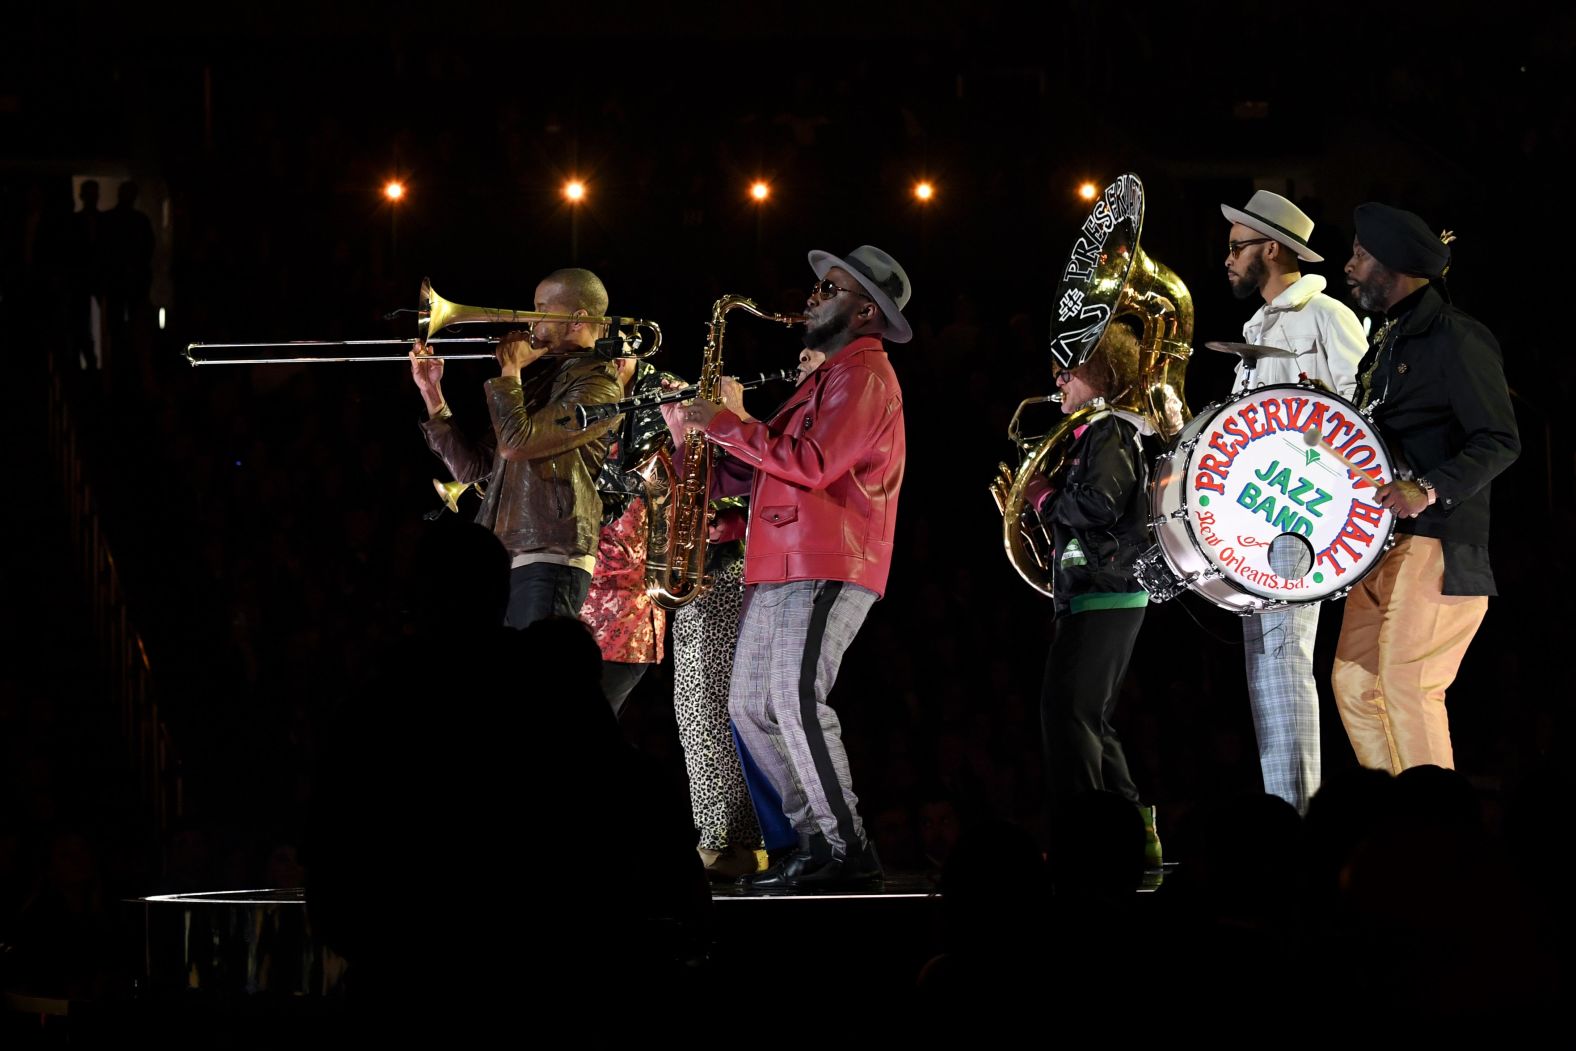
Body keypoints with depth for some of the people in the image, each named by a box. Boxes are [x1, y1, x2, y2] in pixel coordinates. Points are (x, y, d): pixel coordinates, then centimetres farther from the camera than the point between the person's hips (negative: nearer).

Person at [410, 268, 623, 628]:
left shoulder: (597, 385, -5)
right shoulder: (540, 381, 23)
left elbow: (516, 443, -18)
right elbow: (471, 466, 20)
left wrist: (510, 372, -4)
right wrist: (433, 397, 14)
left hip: (548, 561, -9)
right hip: (497, 563, 9)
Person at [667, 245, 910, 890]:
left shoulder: (864, 375, -8)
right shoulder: (829, 377, 25)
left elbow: (810, 464, -21)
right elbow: (767, 467, 22)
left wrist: (730, 425, -13)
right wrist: (705, 432, 10)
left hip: (826, 569, -11)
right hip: (780, 569, 11)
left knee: (797, 701, -18)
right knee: (751, 708, 9)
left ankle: (848, 851, -16)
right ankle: (817, 838, 11)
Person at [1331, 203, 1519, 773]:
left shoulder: (1455, 338, -11)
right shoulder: (1390, 340, 18)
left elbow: (1498, 442, -17)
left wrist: (1430, 489, -29)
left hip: (1437, 540, -10)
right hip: (1383, 536, 10)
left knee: (1406, 681, -14)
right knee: (1355, 681, 8)